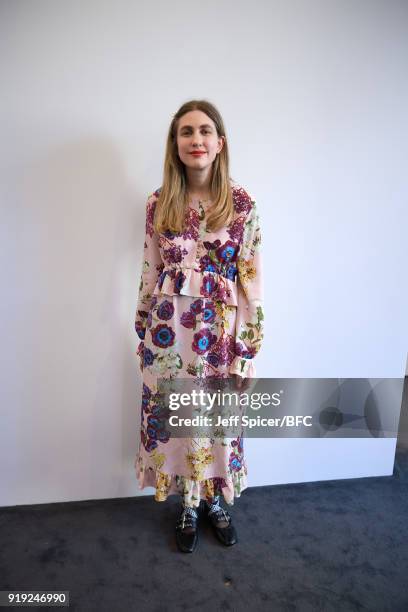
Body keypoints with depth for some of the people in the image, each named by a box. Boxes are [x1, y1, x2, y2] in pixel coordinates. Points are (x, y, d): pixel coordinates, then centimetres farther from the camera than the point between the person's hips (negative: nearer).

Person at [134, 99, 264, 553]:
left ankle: (214, 499, 42)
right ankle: (188, 504, 39)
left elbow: (251, 282, -5)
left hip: (219, 329, -1)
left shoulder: (242, 204, -5)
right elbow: (150, 272, 6)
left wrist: (246, 351, -6)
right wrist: (143, 332, 9)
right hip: (168, 330, 2)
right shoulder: (159, 203, 1)